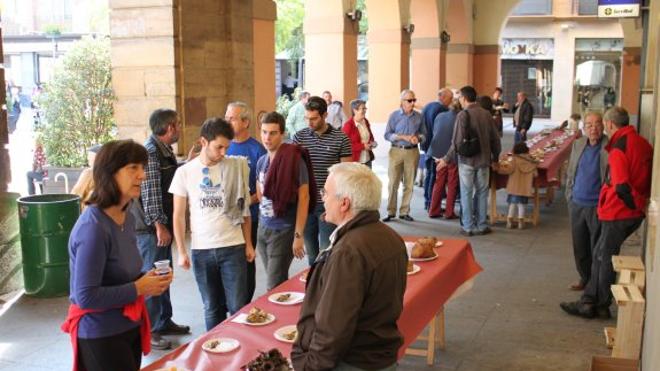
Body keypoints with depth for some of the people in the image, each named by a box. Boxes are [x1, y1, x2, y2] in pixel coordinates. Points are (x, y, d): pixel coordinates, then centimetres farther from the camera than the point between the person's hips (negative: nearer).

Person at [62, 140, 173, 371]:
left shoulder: (127, 218, 3)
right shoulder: (93, 227, -25)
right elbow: (86, 297, -26)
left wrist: (147, 279, -3)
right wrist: (139, 289, -20)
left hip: (129, 327, 9)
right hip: (100, 336, -8)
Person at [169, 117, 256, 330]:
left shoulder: (236, 167, 0)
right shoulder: (185, 172, 0)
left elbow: (244, 208, 7)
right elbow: (179, 215, 4)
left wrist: (248, 243, 5)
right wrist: (181, 252, 1)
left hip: (233, 247, -1)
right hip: (201, 250, 1)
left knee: (238, 306, 1)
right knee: (212, 308, 12)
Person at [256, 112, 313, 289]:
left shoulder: (293, 160, -14)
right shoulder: (262, 161, 6)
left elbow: (304, 199, -15)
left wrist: (298, 236, -17)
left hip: (282, 231, -6)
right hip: (263, 228, 6)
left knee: (274, 287, -2)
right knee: (278, 282, 17)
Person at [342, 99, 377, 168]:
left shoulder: (366, 122, 9)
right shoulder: (348, 125, -14)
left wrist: (372, 143, 2)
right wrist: (363, 146, -19)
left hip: (367, 160, 7)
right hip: (354, 161, -7)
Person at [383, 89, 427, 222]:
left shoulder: (419, 116, 6)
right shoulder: (394, 115, 0)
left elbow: (424, 134, 10)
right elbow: (387, 135, -3)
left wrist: (418, 138, -12)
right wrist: (403, 137, -14)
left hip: (412, 152, 2)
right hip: (397, 151, -2)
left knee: (409, 184, 5)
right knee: (393, 183, -3)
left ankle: (404, 212, 15)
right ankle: (391, 212, 5)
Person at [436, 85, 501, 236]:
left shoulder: (463, 115, -13)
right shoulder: (486, 114, 3)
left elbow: (457, 141, -16)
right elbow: (495, 138, 7)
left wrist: (447, 159, -8)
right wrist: (495, 156, 21)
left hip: (467, 160, -5)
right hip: (484, 160, 5)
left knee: (467, 194, 5)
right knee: (482, 193, 12)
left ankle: (468, 227, 9)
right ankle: (481, 226, 18)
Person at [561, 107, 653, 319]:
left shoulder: (618, 149, -20)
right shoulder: (643, 143, 7)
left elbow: (622, 187, -25)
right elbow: (649, 178, 14)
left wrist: (635, 205, -11)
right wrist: (642, 202, 16)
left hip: (618, 213, -8)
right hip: (635, 213, 8)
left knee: (605, 258, 6)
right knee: (601, 255, 16)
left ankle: (600, 306, 17)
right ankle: (589, 302, 22)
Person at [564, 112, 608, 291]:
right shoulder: (578, 144, 7)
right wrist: (569, 194, 12)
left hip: (597, 207, -5)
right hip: (576, 203, 5)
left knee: (597, 248, 5)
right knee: (579, 245, 14)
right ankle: (585, 278, 29)